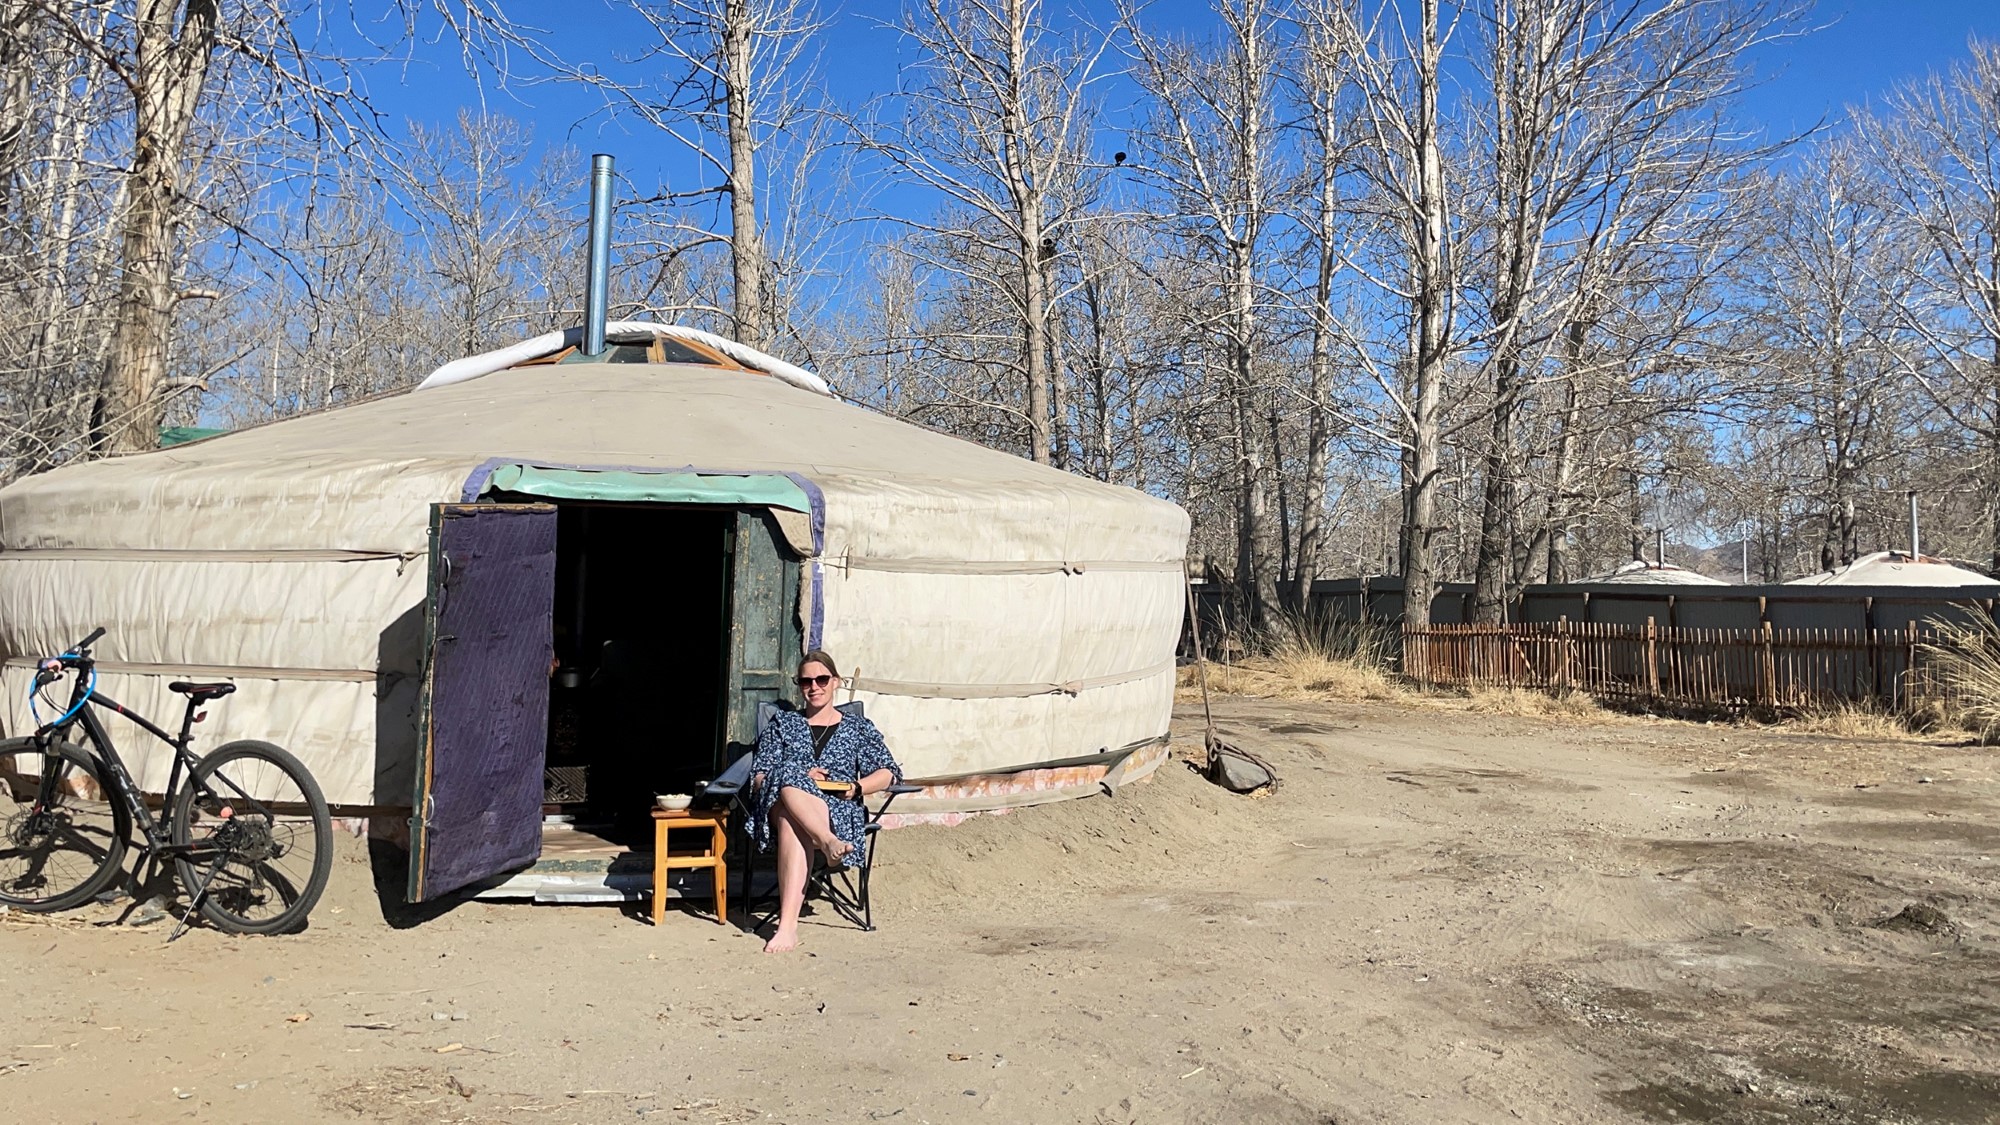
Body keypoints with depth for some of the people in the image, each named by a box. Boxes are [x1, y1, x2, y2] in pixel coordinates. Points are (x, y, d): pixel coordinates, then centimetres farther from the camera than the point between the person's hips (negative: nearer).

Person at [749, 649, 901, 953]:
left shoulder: (859, 729, 23)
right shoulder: (783, 724, 24)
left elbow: (889, 773, 15)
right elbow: (759, 776, 12)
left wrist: (857, 787, -5)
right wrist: (801, 778, -7)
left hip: (838, 811, -1)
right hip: (782, 801, 2)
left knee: (792, 824, -39)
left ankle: (787, 926, -51)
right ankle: (828, 843, -55)